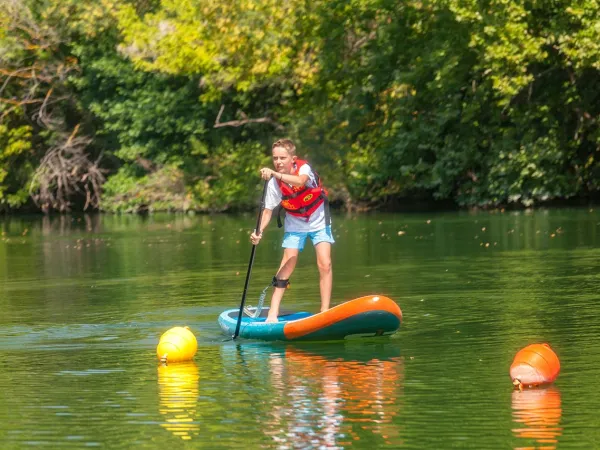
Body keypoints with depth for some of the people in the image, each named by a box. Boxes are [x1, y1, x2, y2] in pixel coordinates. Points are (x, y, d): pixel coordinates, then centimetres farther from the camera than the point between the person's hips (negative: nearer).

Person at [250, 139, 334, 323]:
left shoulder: (304, 168, -26)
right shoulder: (274, 183, -17)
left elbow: (300, 181, -50)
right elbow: (268, 210, -15)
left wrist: (275, 174, -65)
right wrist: (259, 231, -34)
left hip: (318, 221, -2)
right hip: (295, 225, 2)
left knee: (325, 265, -13)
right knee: (287, 267, -7)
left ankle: (325, 312, -8)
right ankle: (273, 314, -7)